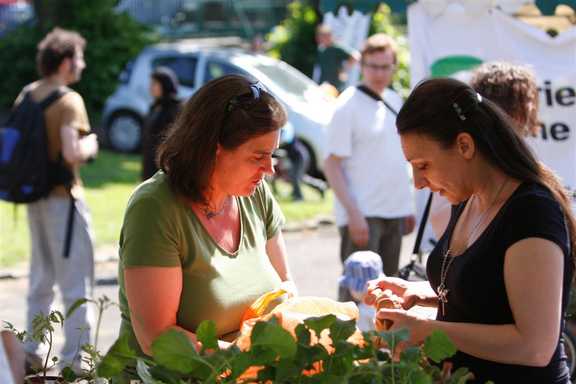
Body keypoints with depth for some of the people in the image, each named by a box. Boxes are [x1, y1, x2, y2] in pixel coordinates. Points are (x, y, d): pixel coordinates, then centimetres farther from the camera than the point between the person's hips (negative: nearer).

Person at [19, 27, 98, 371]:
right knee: (76, 281, 0)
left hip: (35, 197, 8)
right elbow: (72, 153, -27)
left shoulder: (27, 95, 7)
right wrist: (90, 146, -8)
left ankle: (31, 350, 24)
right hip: (63, 197, -8)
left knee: (41, 278, 19)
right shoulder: (69, 100, -17)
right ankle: (75, 358, 3)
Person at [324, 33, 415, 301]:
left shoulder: (394, 101, 12)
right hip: (362, 215, -7)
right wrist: (353, 213, -21)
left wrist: (407, 206, 17)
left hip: (395, 212, 7)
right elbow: (332, 165, -13)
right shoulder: (348, 105, -10)